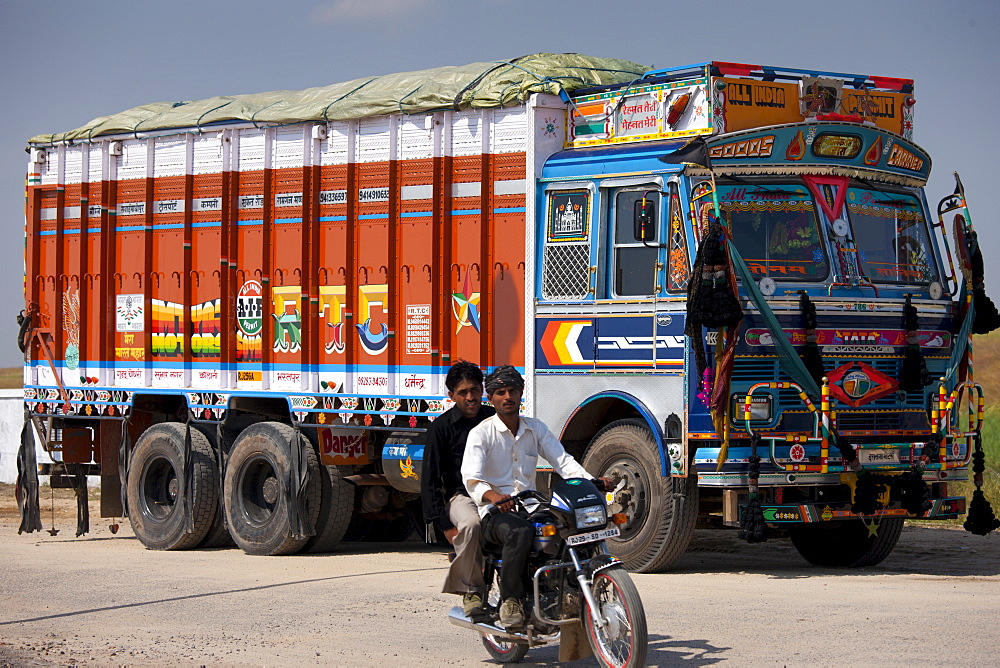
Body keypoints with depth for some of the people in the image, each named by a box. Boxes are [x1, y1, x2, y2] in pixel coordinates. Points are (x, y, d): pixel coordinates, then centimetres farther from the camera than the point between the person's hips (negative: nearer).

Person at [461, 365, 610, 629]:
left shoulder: (536, 429, 15)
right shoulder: (482, 433, -1)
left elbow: (562, 460, 5)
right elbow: (471, 477, -17)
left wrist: (591, 481, -15)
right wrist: (492, 495, -39)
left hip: (531, 508, 5)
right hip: (495, 513, -5)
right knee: (520, 532, -39)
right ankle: (510, 601, -26)